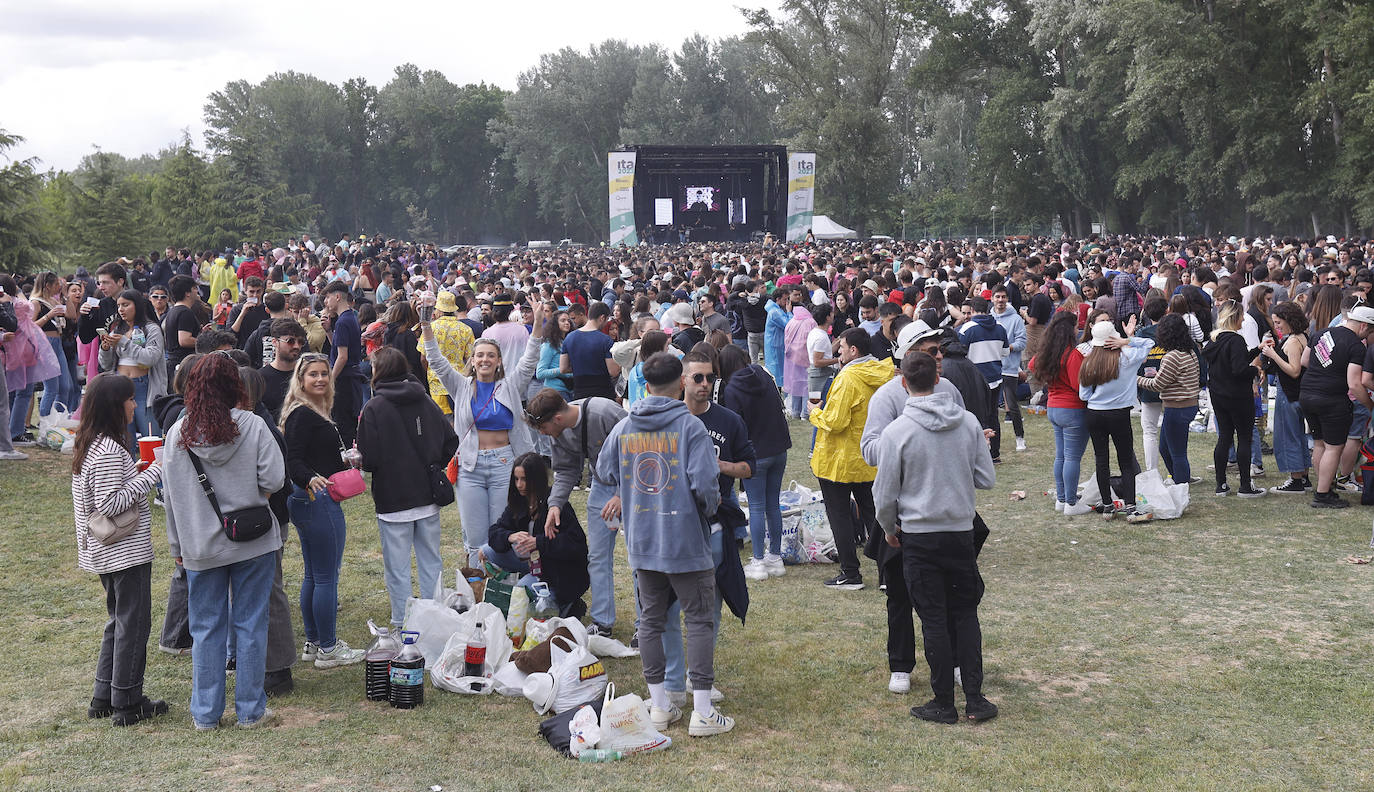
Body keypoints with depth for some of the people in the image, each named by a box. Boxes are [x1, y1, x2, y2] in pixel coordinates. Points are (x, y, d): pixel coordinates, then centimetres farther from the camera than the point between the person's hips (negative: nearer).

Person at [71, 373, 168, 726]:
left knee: (119, 620, 19)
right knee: (133, 624, 0)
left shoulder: (89, 445, 9)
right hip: (127, 551, -10)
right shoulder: (109, 452, -22)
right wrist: (152, 472, -22)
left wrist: (136, 471, 8)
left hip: (106, 552, 10)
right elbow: (110, 503, -25)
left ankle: (104, 697, 24)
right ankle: (128, 704, 7)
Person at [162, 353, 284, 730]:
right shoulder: (252, 426, -10)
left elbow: (170, 494, 2)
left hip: (200, 547, 2)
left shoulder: (177, 434, -3)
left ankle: (205, 713, 17)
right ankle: (251, 710, 14)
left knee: (206, 628, 11)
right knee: (250, 624, 8)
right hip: (253, 543, -2)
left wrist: (177, 544, 12)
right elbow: (274, 479, -15)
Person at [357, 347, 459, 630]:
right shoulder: (426, 401, 3)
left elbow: (368, 458, -15)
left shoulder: (375, 407, -12)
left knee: (398, 568, 4)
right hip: (428, 499, 5)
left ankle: (402, 626, 8)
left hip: (393, 500, -5)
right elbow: (451, 443, 4)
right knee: (431, 562, 14)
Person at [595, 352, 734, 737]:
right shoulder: (690, 426, -12)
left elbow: (604, 472, 14)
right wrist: (708, 508, 1)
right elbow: (705, 482, -19)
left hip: (641, 542, 4)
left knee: (650, 619, 14)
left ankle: (659, 704, 19)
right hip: (685, 540, -4)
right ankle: (702, 712, 1)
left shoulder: (623, 428, 2)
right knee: (700, 620, 3)